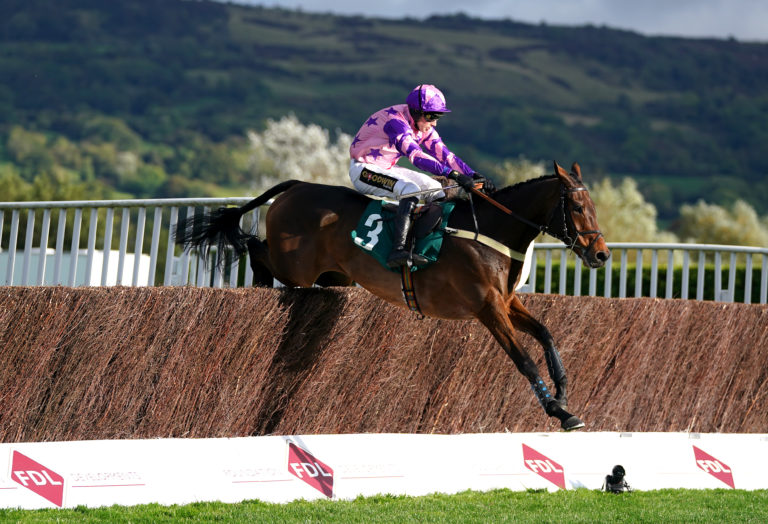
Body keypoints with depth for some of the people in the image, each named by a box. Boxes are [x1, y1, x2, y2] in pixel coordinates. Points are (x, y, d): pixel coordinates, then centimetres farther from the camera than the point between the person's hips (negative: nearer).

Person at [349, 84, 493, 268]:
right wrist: (453, 174, -49)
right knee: (410, 189, -32)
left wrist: (474, 175, -15)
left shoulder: (423, 127, 0)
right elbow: (416, 155, -41)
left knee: (436, 189, 6)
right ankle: (398, 251, -43)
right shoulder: (395, 121, -29)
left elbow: (444, 154, -1)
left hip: (386, 169, 10)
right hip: (363, 170, -10)